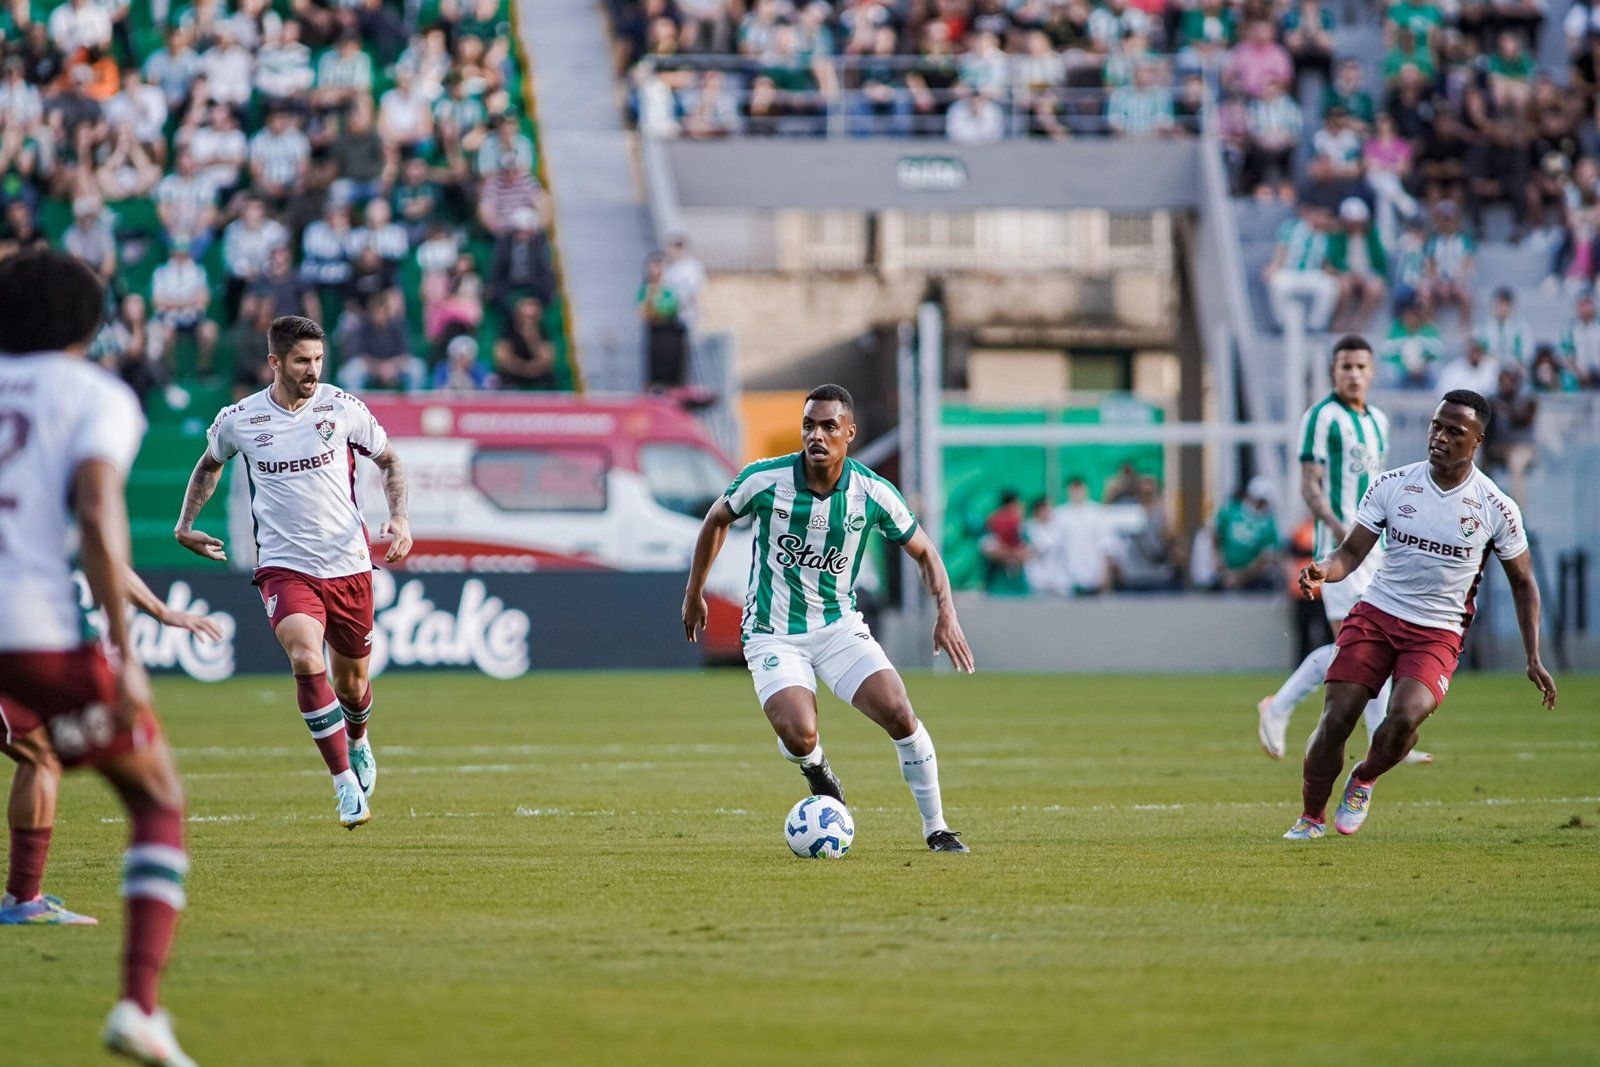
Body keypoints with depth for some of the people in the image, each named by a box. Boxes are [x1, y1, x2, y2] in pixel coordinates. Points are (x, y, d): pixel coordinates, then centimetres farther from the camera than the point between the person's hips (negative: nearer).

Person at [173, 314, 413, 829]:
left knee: (351, 681, 14)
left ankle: (358, 744, 50)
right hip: (284, 568, -1)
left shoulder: (343, 408, -4)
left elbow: (388, 460, 11)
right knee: (306, 659, -27)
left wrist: (399, 518, -4)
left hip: (348, 566, 2)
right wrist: (185, 523, 12)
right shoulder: (238, 420, -3)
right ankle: (345, 784, -21)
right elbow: (209, 464, 20)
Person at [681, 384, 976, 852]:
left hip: (840, 626, 2)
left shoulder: (874, 494, -10)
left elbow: (924, 553, 3)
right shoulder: (765, 479, -13)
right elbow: (716, 520, 7)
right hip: (773, 634, -2)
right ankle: (817, 771, 16)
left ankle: (936, 828, 2)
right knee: (799, 738, -25)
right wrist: (694, 593, 13)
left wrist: (946, 614, -12)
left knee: (898, 714, -18)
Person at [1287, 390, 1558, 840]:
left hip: (1438, 633, -1)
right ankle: (1312, 816, 10)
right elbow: (1351, 553, 1)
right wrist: (1324, 570, -23)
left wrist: (1534, 659, 2)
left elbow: (1523, 583, 7)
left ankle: (1363, 781, 6)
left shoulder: (1496, 508, -4)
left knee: (1405, 717, -25)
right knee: (1336, 717, -11)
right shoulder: (1392, 485, -2)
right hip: (1375, 615, 1)